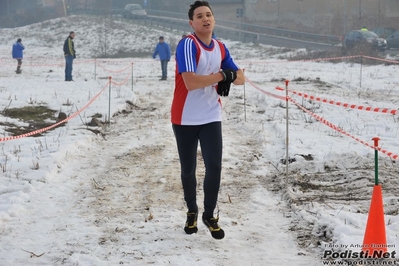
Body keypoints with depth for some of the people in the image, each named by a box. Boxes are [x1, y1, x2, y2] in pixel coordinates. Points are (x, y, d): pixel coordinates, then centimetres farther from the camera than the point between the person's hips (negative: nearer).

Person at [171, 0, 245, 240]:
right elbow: (191, 82, -27)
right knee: (188, 170, 9)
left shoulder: (221, 48, 5)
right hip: (185, 118, -4)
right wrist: (223, 75, -17)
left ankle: (210, 215, 12)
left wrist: (228, 79, -12)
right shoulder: (187, 45, -16)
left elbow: (241, 77, 11)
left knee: (214, 167, -5)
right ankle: (192, 211, 31)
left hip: (211, 117, 4)